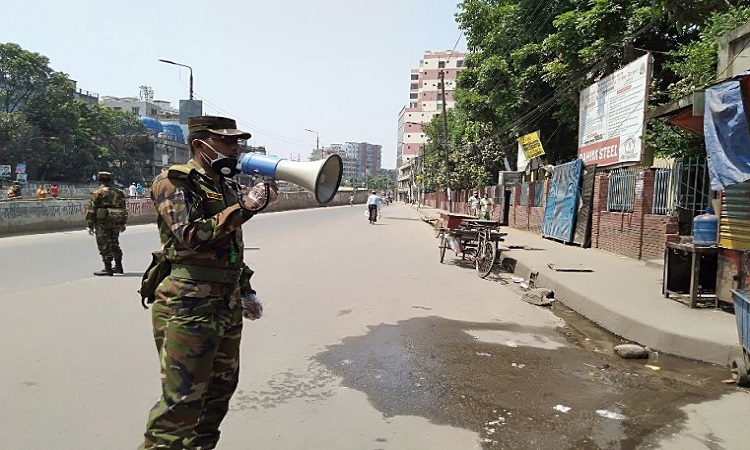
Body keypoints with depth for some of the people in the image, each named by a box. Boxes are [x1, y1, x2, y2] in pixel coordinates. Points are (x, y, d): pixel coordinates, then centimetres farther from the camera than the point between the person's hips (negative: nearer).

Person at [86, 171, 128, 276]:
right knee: (114, 244, 17)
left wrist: (90, 225, -5)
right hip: (116, 223, 6)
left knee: (104, 245, -1)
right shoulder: (118, 193, 11)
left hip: (102, 222, -6)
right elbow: (123, 209, 13)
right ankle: (118, 266, 21)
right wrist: (122, 224, 20)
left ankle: (108, 269, -3)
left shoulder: (97, 192, -5)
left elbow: (91, 209, -8)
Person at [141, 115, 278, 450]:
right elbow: (192, 235, -22)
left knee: (221, 389, 17)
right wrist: (245, 207, -21)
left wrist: (245, 291, 20)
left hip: (228, 308, 9)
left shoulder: (227, 186, 16)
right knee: (181, 401, -6)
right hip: (188, 310, -8)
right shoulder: (173, 182, -8)